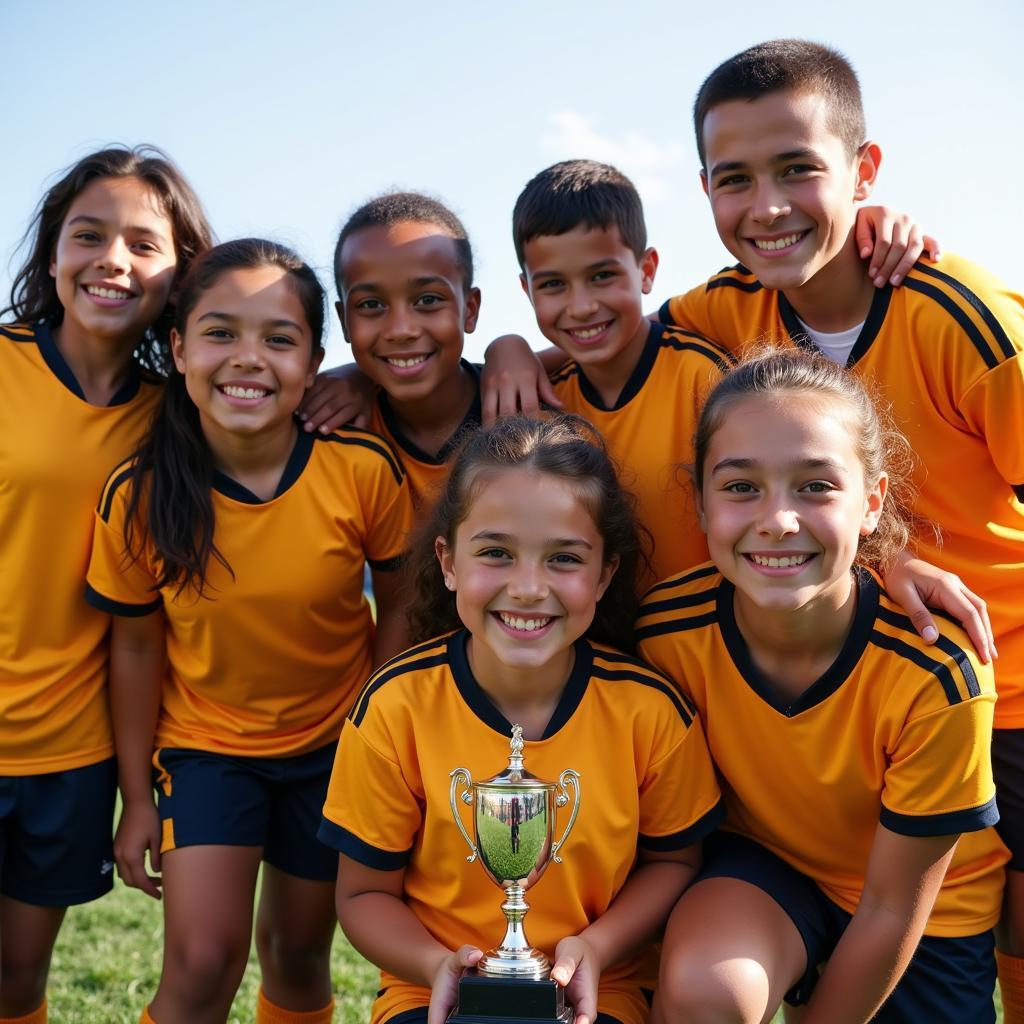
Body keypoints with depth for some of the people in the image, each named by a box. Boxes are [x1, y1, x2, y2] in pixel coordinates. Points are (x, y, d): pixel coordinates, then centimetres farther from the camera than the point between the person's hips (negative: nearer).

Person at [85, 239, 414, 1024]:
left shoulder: (364, 469, -21)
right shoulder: (139, 495, -18)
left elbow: (398, 609, -7)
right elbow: (137, 646, -7)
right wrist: (137, 798, 0)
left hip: (333, 745, 1)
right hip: (203, 744, 0)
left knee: (299, 950, 16)